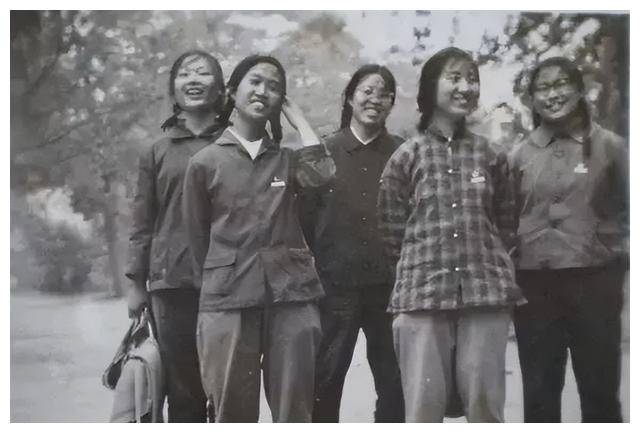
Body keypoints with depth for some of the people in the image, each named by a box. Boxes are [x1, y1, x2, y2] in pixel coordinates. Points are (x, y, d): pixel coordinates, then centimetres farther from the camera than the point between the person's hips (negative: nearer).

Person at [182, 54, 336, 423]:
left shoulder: (288, 159, 13)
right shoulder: (205, 162, 6)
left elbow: (322, 174, -10)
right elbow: (198, 236, 12)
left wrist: (297, 117, 2)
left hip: (292, 294, 2)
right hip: (227, 299, -1)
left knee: (294, 413, 2)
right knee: (233, 412, 2)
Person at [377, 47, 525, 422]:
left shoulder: (490, 155, 9)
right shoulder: (407, 156, 3)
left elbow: (505, 225, 16)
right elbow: (393, 230, 5)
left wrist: (485, 264, 10)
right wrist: (423, 265, 5)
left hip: (486, 290, 2)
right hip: (422, 292, -1)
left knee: (486, 403, 4)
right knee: (423, 405, 0)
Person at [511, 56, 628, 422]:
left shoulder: (609, 146, 2)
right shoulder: (521, 154, 8)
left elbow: (629, 209, 4)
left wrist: (621, 255, -7)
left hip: (594, 281, -2)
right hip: (534, 283, 2)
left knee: (600, 388, 6)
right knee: (539, 391, 9)